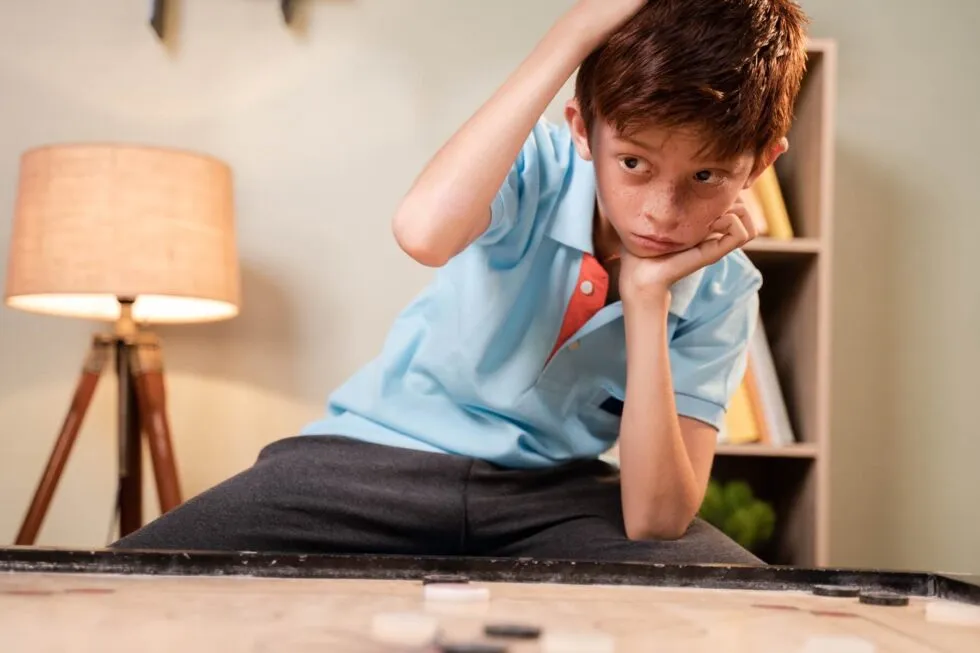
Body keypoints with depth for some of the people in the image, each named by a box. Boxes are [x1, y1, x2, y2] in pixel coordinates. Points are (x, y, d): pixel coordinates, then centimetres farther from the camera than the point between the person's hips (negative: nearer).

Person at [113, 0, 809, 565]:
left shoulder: (721, 294, -7)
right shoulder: (535, 167, -14)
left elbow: (655, 520, -15)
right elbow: (425, 230, -41)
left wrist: (647, 298, -22)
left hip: (550, 493, 3)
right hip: (381, 458, -2)